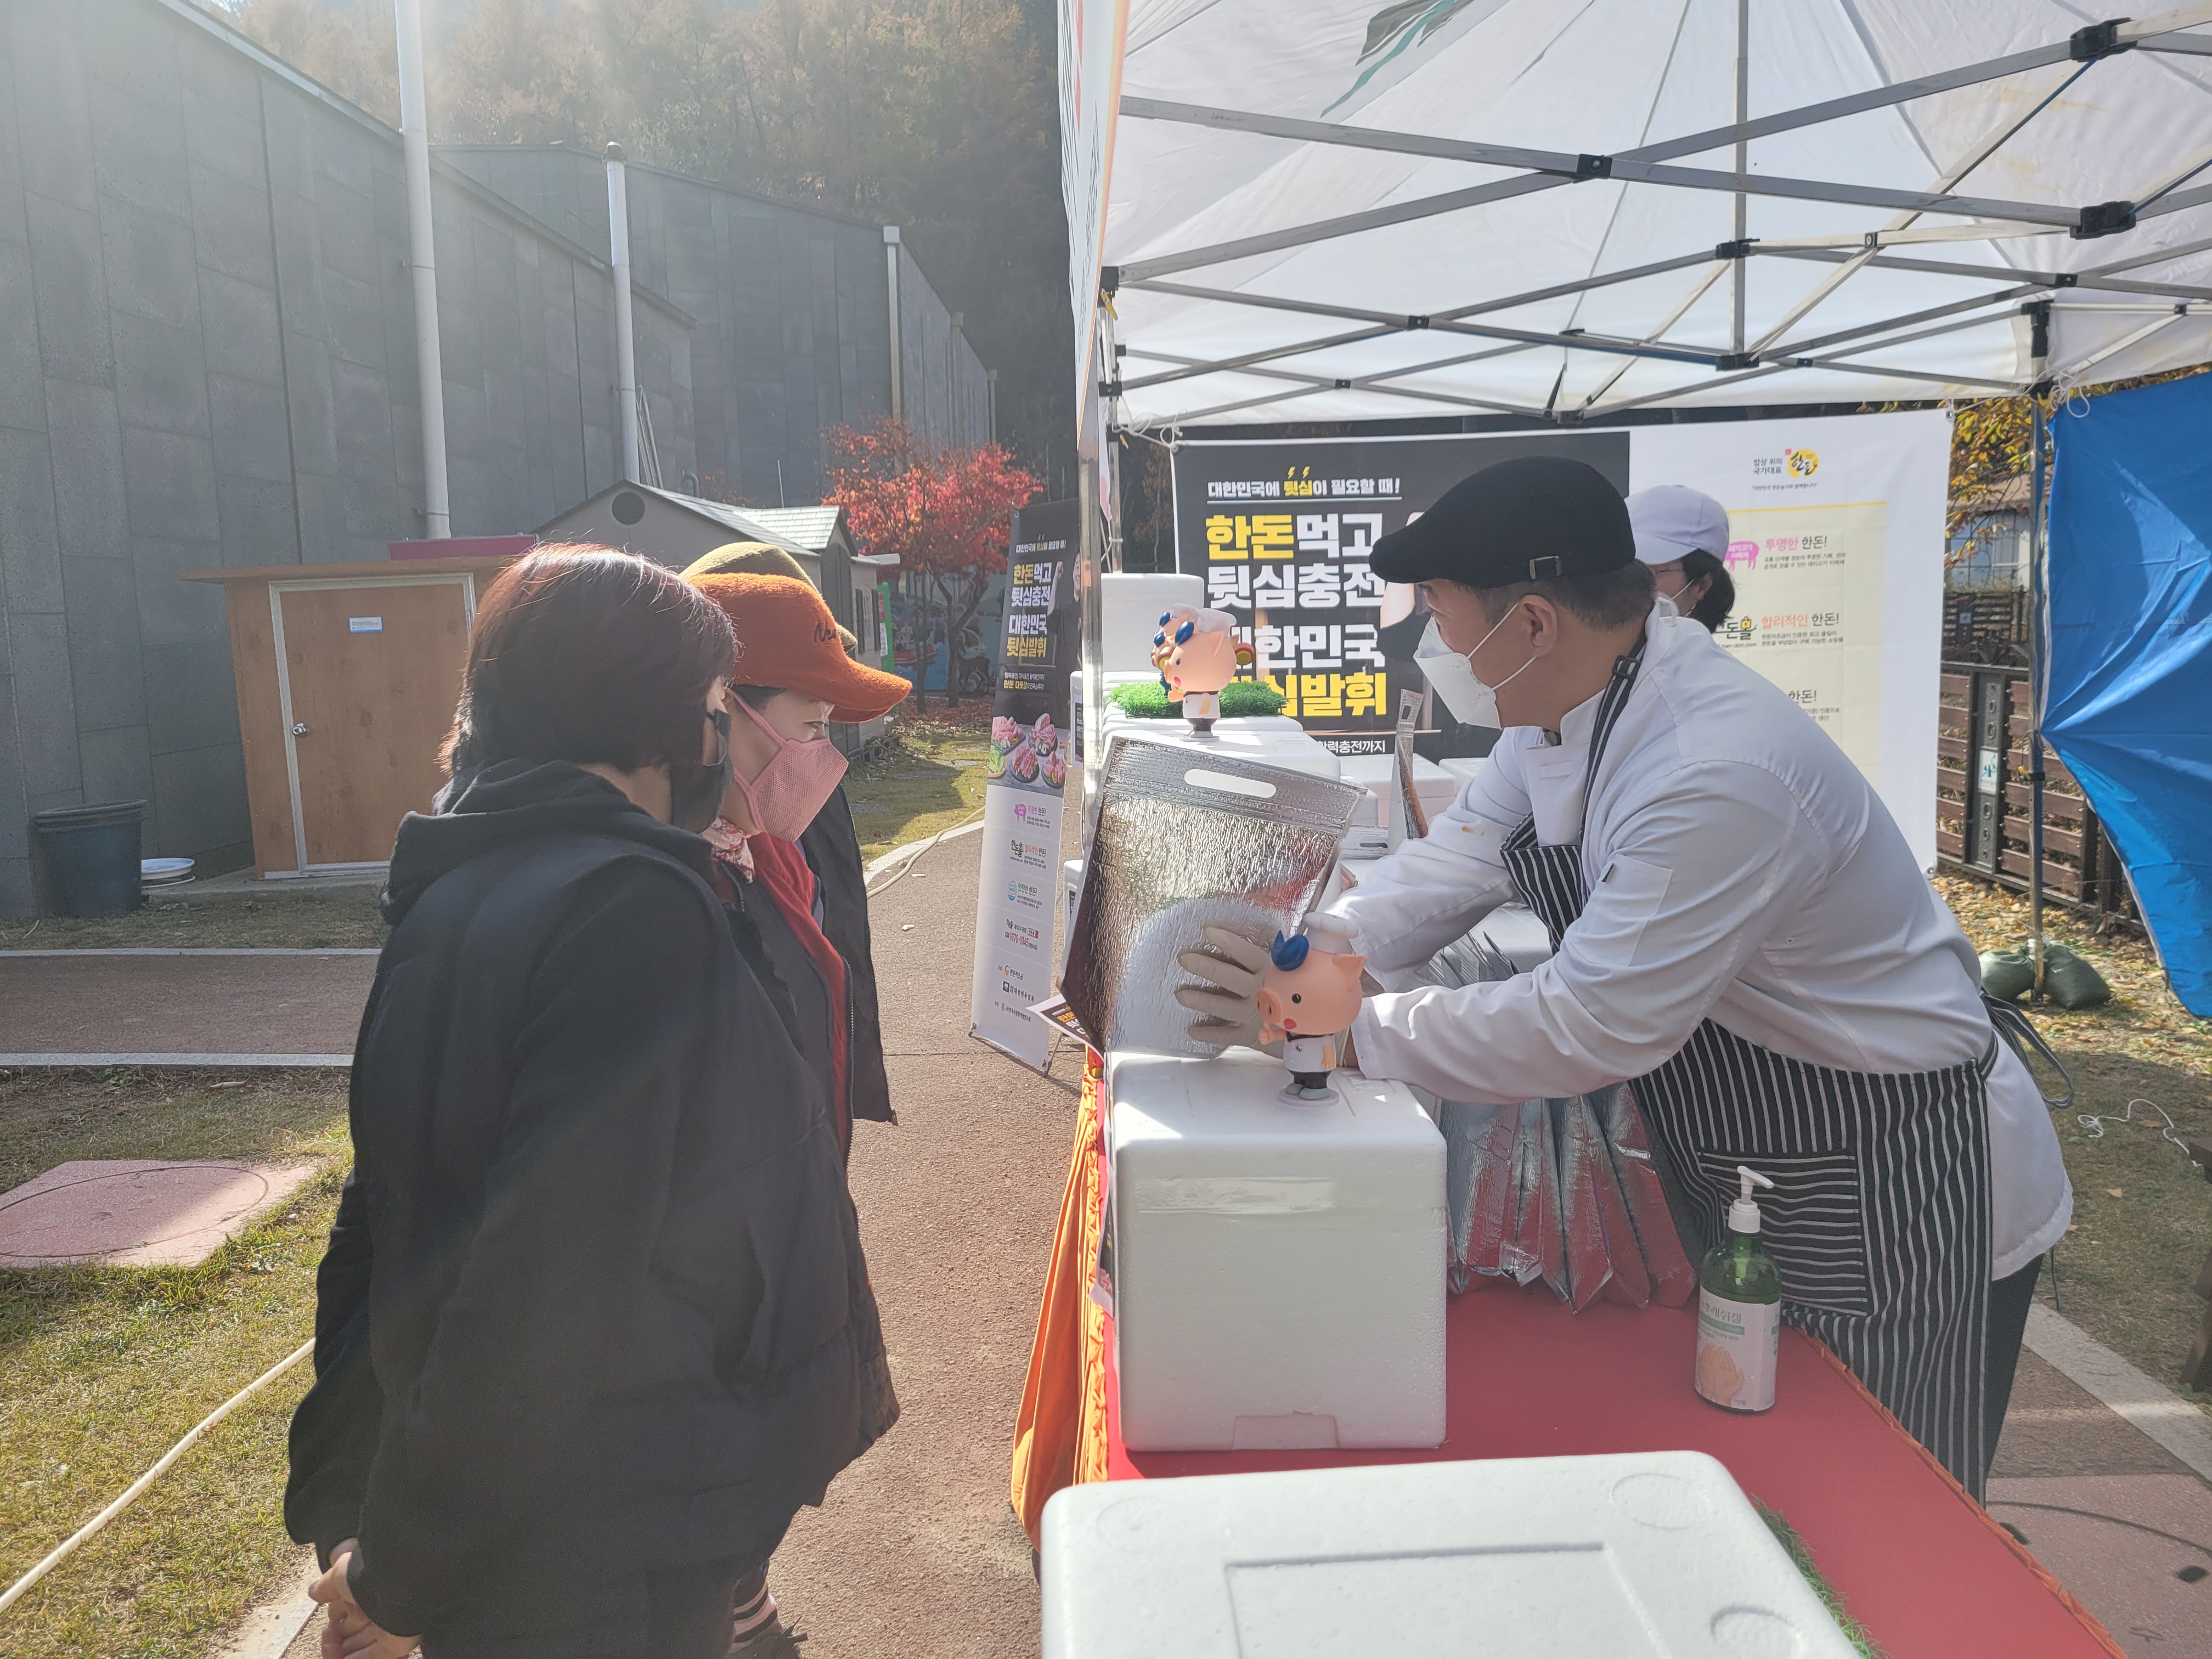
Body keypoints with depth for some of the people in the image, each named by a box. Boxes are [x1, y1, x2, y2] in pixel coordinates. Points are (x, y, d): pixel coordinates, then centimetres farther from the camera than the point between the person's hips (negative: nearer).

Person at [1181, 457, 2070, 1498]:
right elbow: (1455, 864, -1)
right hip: (1740, 1178, 9)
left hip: (1895, 1207, -8)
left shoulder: (1718, 779, -35)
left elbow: (1589, 1029, -32)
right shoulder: (1567, 696, -5)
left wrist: (1346, 1031, -27)